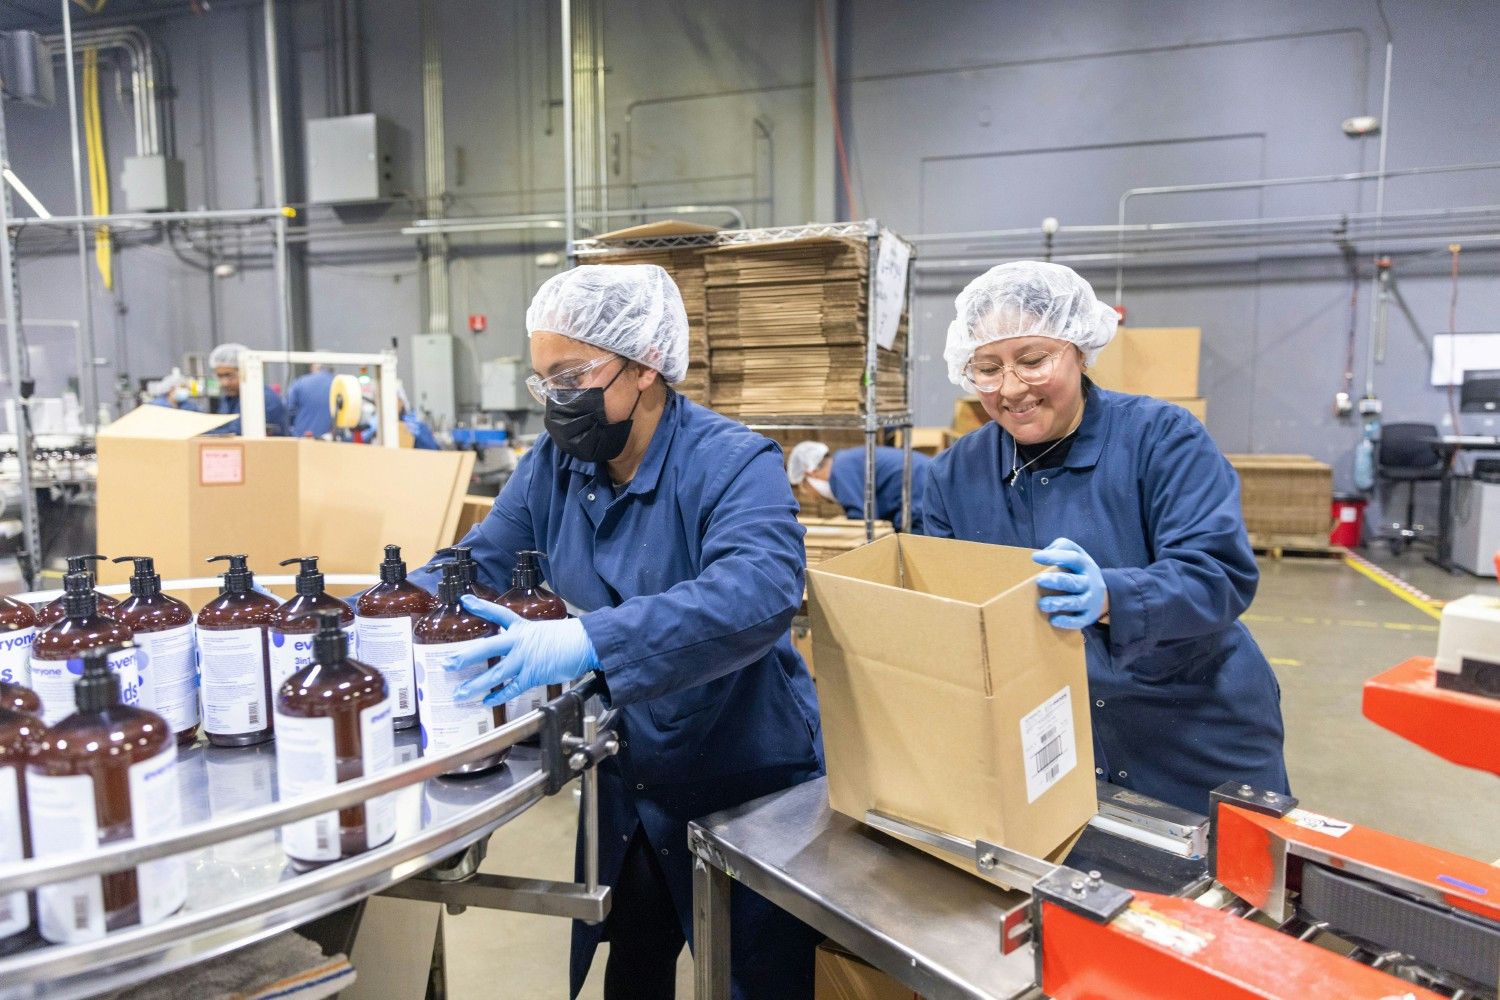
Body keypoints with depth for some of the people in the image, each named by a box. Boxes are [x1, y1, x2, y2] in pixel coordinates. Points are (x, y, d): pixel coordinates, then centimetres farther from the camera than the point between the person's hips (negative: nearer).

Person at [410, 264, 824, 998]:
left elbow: (758, 591, -38)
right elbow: (470, 569, 0)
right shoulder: (552, 466, -1)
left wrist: (591, 641, -49)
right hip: (627, 791, 6)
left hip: (748, 790, -5)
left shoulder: (733, 464, -21)